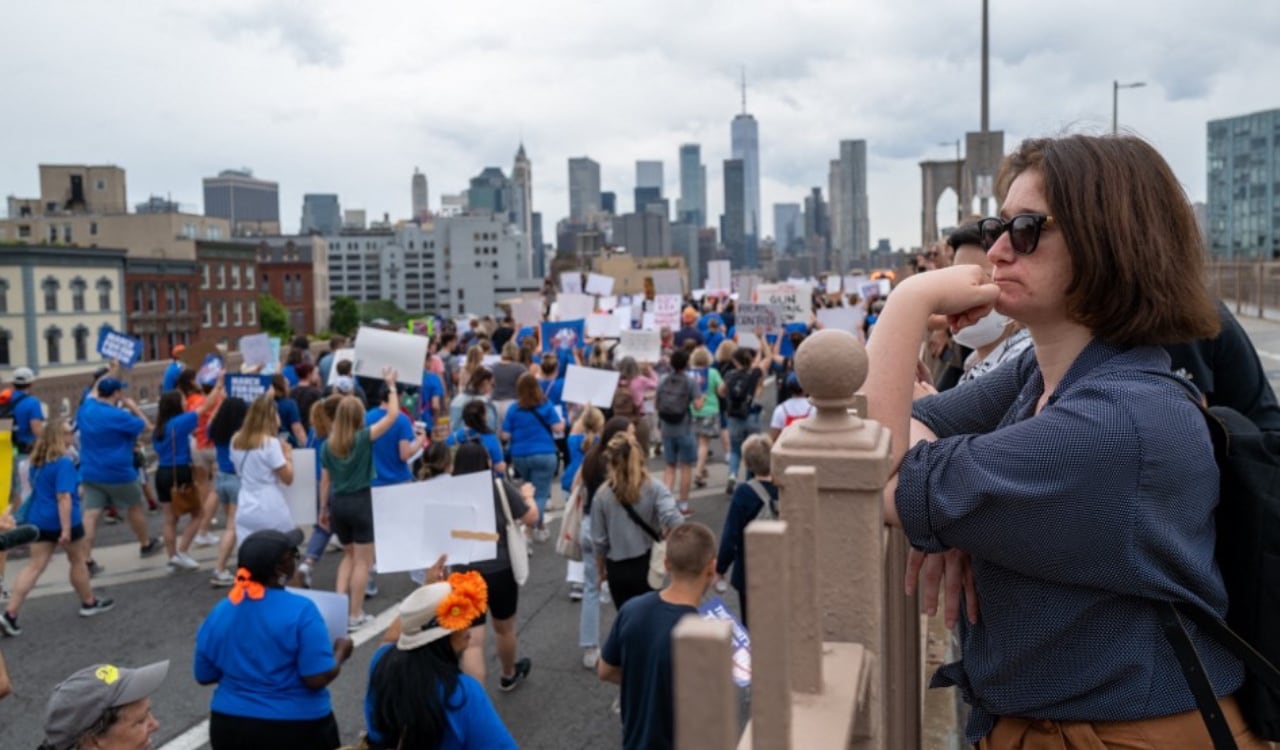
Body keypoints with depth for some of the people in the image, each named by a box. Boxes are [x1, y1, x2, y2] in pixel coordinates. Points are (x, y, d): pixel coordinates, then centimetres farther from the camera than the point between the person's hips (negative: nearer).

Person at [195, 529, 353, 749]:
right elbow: (318, 678, -21)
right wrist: (341, 651, -2)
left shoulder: (219, 612, -3)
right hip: (296, 728, -5)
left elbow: (204, 676, 6)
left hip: (231, 727, 5)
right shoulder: (301, 610, -19)